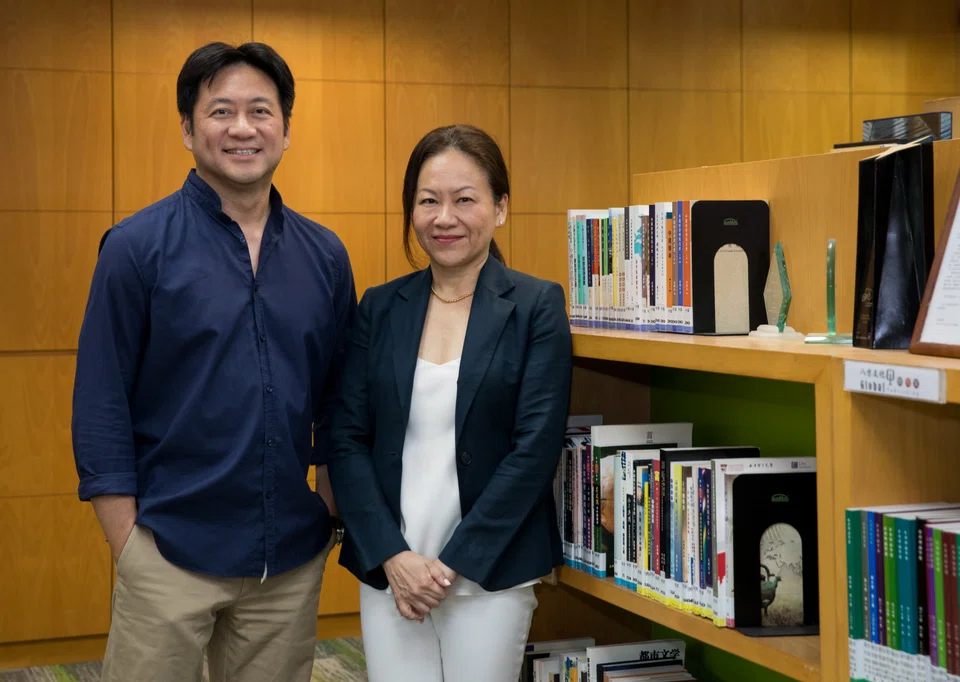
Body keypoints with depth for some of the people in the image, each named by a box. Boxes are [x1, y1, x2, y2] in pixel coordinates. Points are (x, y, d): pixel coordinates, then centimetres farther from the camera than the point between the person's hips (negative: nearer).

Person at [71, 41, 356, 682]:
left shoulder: (324, 256, 6)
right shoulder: (139, 245, -5)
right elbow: (101, 406, -6)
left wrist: (328, 514, 8)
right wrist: (128, 544, -9)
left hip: (293, 560, 4)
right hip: (171, 552, -3)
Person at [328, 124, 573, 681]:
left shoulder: (537, 306, -3)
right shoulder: (380, 308, 6)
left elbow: (536, 448, -8)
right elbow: (347, 439, 3)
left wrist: (453, 562, -11)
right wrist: (392, 557, -8)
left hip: (491, 569, -2)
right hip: (388, 569, 3)